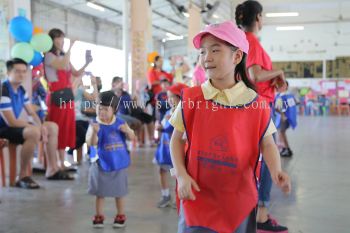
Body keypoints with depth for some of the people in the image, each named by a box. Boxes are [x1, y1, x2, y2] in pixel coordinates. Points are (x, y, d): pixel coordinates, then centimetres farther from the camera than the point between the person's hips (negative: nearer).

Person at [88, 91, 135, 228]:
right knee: (100, 192, 10)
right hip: (102, 165, -1)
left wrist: (127, 130, -19)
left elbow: (132, 138, 3)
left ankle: (121, 216, 28)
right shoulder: (96, 125, -13)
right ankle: (99, 216, 25)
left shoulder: (120, 123, -5)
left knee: (119, 192, 13)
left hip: (119, 164, 2)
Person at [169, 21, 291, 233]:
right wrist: (181, 175, -9)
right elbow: (177, 138, 2)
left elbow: (267, 143, 0)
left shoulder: (255, 103, -8)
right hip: (198, 195, 0)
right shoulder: (190, 98, -5)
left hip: (239, 198, 0)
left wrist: (276, 171, -18)